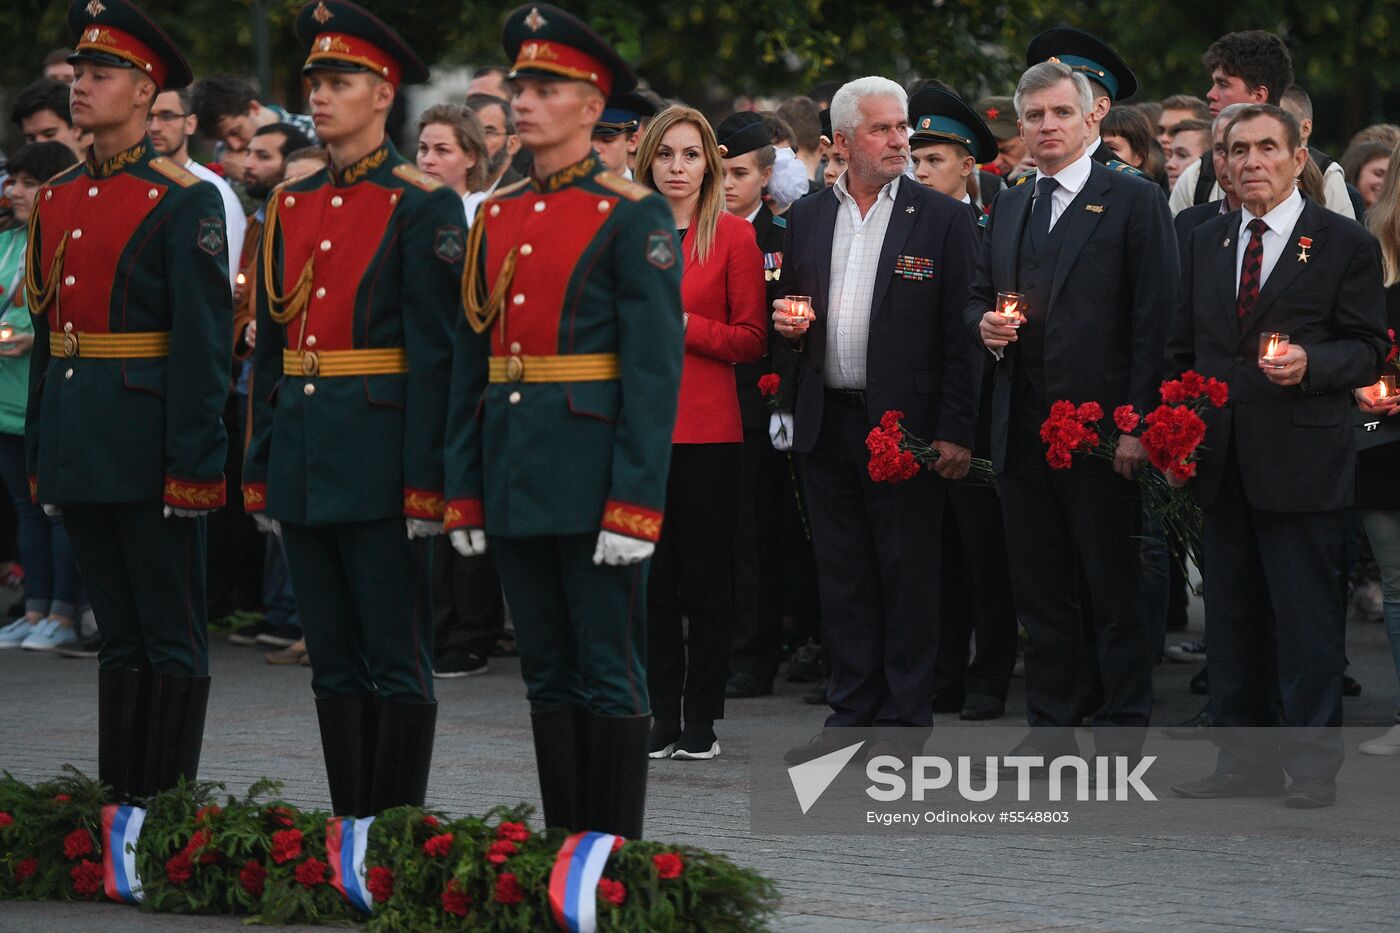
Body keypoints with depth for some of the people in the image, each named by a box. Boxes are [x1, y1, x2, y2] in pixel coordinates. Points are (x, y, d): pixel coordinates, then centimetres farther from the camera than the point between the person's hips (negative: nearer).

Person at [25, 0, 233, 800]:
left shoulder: (184, 202, -8)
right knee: (118, 634, 12)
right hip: (76, 447, 7)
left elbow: (205, 339, -12)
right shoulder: (57, 200, 12)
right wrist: (40, 451, 14)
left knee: (171, 638, 0)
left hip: (148, 445, -7)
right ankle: (118, 797, 16)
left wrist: (193, 463, -17)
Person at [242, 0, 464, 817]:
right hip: (303, 459, 6)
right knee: (333, 660, 10)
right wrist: (262, 471, 13)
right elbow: (270, 346, 16)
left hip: (379, 460, -6)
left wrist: (425, 479, -15)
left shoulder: (422, 207, -6)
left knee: (396, 662, -1)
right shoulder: (290, 207, 13)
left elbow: (435, 350, -11)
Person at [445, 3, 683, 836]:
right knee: (548, 674, 11)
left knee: (610, 676, -2)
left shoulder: (633, 218, -6)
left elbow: (656, 368, -12)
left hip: (593, 476, -6)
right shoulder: (496, 218, 13)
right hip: (516, 478, 6)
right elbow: (472, 362, 15)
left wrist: (634, 505, -18)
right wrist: (466, 493, 10)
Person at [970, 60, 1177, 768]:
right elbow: (977, 294, 24)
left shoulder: (1135, 200, -4)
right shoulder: (1008, 209, 16)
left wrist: (1138, 422, -15)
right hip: (1023, 434, 6)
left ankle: (1121, 740, 4)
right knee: (1039, 593, 11)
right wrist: (984, 325, -1)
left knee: (1116, 595, -1)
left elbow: (1155, 317, -9)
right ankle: (1051, 729, 18)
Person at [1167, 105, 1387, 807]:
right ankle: (1245, 762, 16)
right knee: (1233, 618, 9)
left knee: (1307, 620, -4)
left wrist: (1309, 364, -20)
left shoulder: (1346, 244, 0)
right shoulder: (1205, 244, 15)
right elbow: (1184, 348, 18)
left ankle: (1313, 768, 2)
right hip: (1222, 460, 5)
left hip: (1301, 461, -5)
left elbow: (1368, 350, -3)